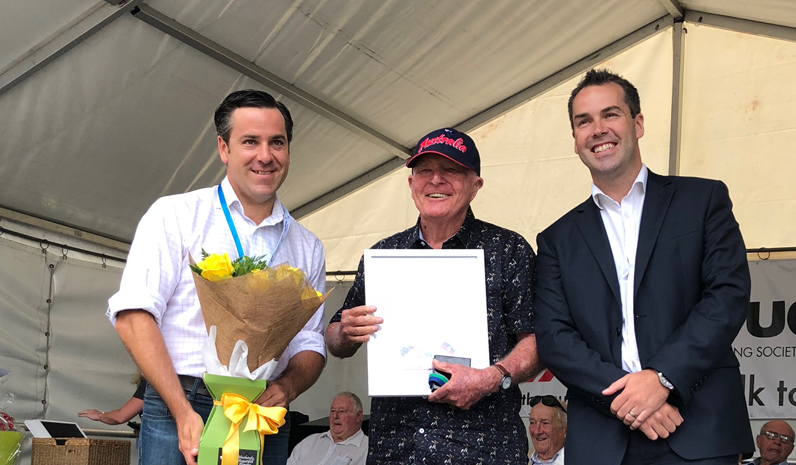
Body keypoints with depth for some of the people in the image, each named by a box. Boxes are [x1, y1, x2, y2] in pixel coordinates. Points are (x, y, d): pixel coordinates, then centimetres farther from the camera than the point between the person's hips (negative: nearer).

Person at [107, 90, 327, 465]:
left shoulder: (307, 248, 14)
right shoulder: (175, 215, 2)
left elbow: (310, 345, 12)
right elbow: (133, 317, -7)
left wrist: (286, 388, -11)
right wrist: (183, 413, -16)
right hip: (178, 410, -3)